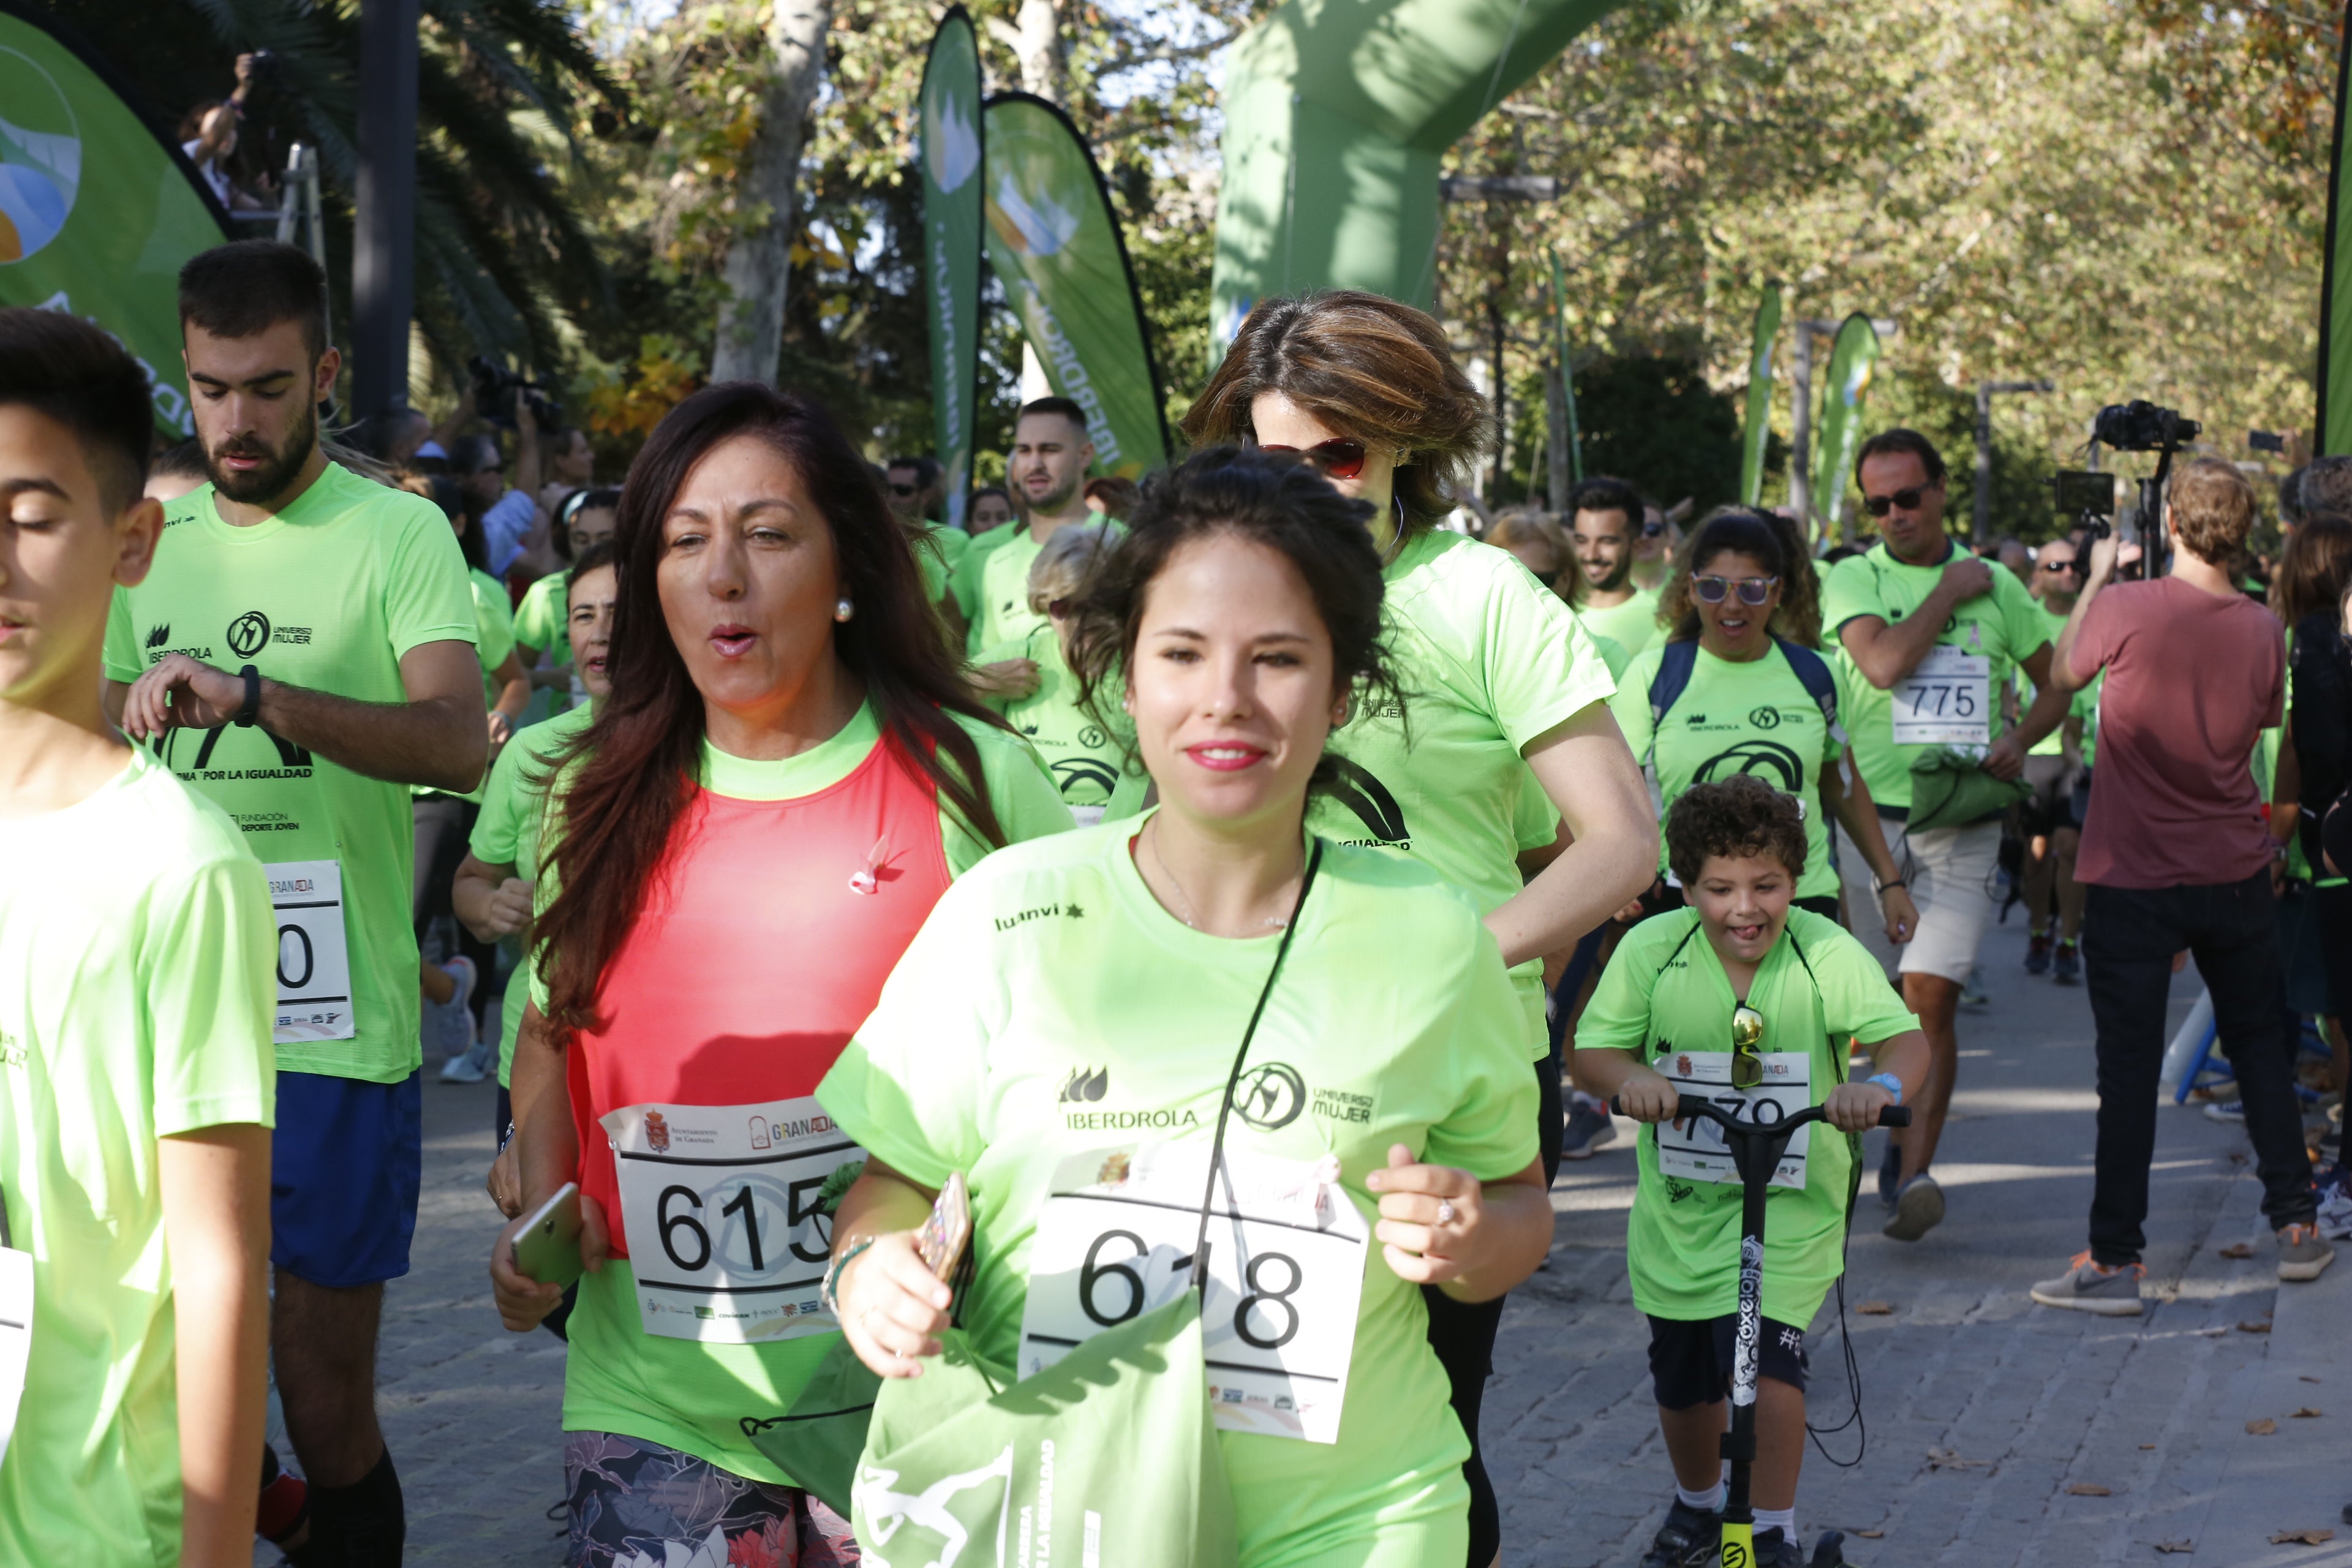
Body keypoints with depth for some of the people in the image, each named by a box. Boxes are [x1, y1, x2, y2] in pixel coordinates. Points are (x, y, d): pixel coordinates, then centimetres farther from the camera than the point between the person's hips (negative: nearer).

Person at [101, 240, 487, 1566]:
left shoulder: (399, 535, -5)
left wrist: (253, 693, -31)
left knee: (326, 1397, 2)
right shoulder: (151, 541, 11)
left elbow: (460, 744, -20)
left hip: (338, 1027, -4)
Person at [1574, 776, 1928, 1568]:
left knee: (1768, 1360, -18)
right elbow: (1593, 1046, -8)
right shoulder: (1651, 949, -11)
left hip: (1791, 1199, -3)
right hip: (1679, 1203, 3)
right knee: (1682, 1376, 16)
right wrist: (1632, 1077, -31)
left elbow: (1904, 1036, -19)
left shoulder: (1828, 954, -14)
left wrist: (1883, 1084, -41)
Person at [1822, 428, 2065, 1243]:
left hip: (1963, 819, 0)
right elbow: (1882, 662, -16)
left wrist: (2019, 741, 0)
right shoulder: (1853, 578, 4)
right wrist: (1948, 591, -6)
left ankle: (1911, 1170, -10)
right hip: (1870, 810, 0)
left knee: (1932, 995, -10)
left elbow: (2056, 685, 20)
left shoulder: (1996, 585, 11)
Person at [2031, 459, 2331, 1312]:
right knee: (2260, 1047, 18)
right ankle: (2296, 1226, 24)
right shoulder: (2260, 627, -4)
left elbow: (2065, 672, 3)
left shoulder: (2126, 608, -16)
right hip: (2235, 875, 3)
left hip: (2134, 879, -3)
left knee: (2129, 1066, 0)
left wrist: (2098, 575, 12)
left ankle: (2114, 1260, 3)